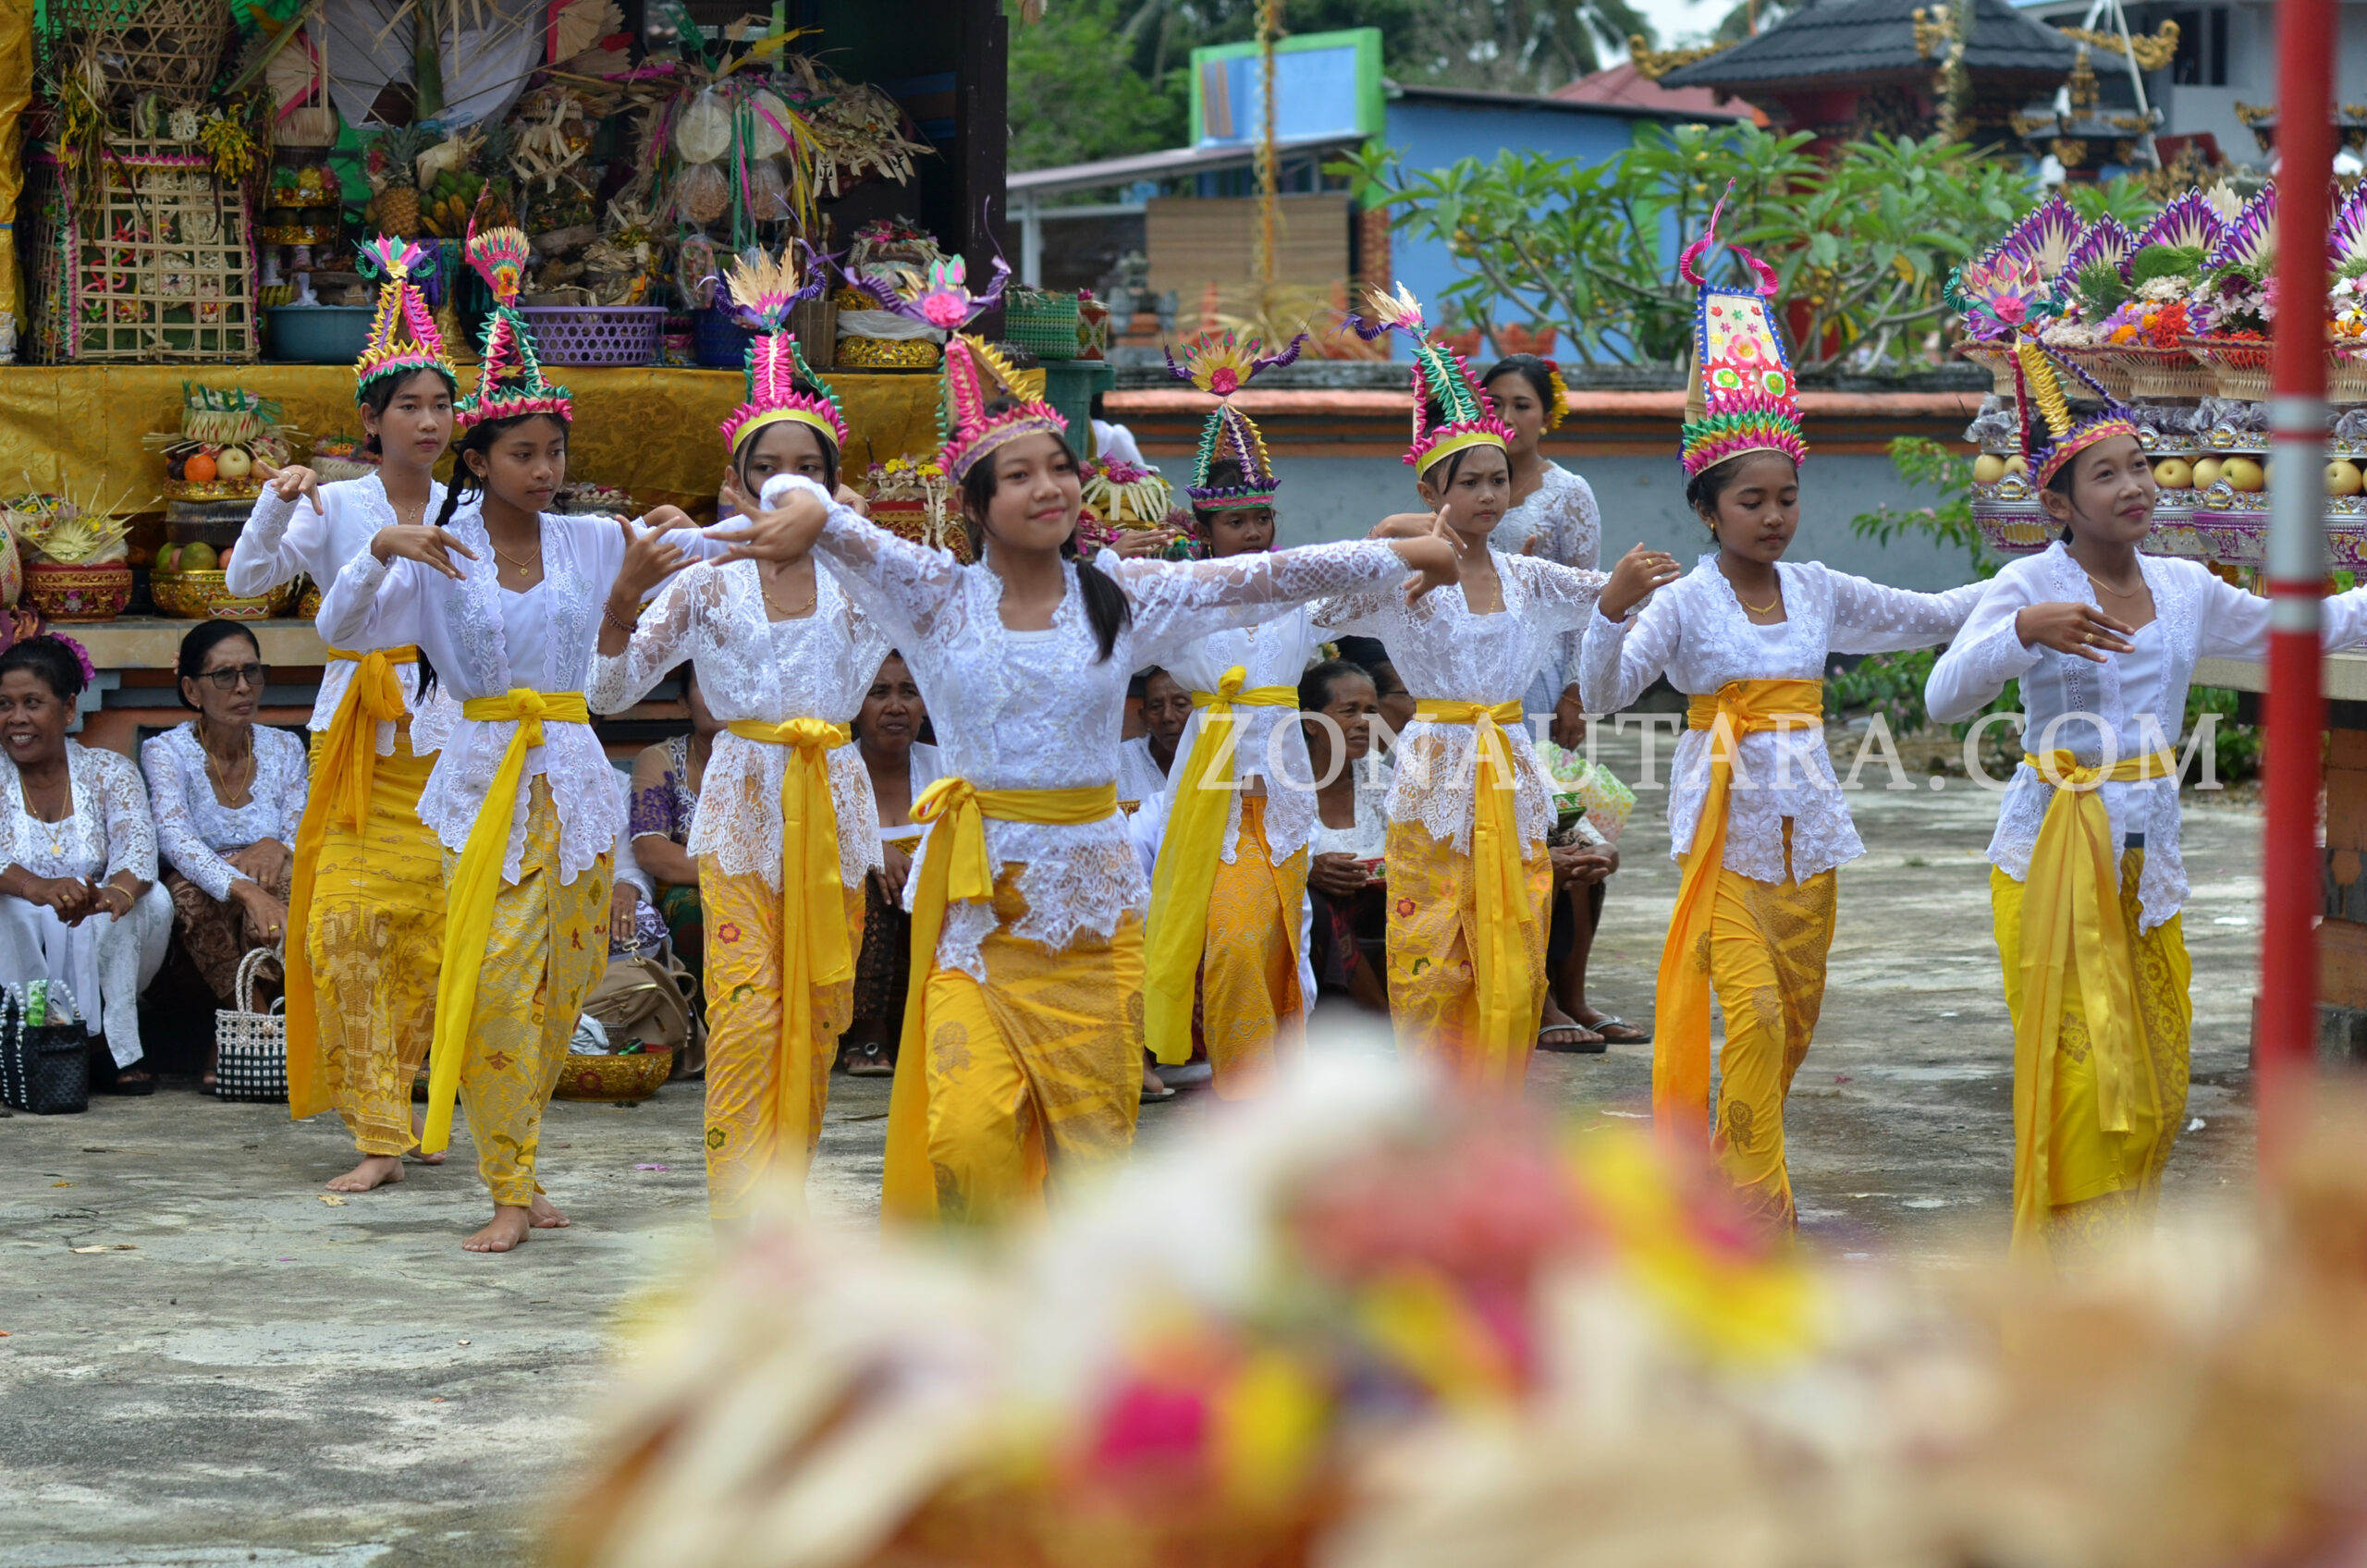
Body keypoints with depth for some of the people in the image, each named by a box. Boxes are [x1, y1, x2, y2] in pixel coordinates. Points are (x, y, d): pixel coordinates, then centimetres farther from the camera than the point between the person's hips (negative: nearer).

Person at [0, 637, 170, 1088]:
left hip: (98, 956, 1)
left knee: (152, 899, -25)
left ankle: (114, 1044, -20)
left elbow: (137, 841, -15)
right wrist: (37, 888, -42)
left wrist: (121, 889, -40)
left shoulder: (109, 772, 5)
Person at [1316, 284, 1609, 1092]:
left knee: (1513, 977, 3)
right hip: (1435, 779, -4)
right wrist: (1386, 538, -25)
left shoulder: (1526, 578, 9)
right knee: (1432, 969, 0)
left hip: (1511, 784, 4)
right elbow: (1322, 609, -20)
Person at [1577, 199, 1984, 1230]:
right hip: (1727, 817, -5)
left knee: (1795, 1013, 10)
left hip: (1805, 817, 5)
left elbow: (1927, 617, 17)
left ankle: (1734, 1168, 29)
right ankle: (1757, 1201, -8)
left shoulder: (1818, 591, 7)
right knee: (1752, 1008, -15)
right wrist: (1612, 608, -34)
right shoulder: (1682, 602, -8)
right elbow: (1602, 696, -17)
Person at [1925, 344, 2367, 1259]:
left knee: (2155, 1085, 8)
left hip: (2148, 856, 6)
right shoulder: (2032, 584, -9)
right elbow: (1946, 698, -21)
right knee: (2081, 1074, -7)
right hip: (2055, 853, -6)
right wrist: (2024, 630, -37)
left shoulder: (2185, 590, 7)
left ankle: (2117, 1258, 22)